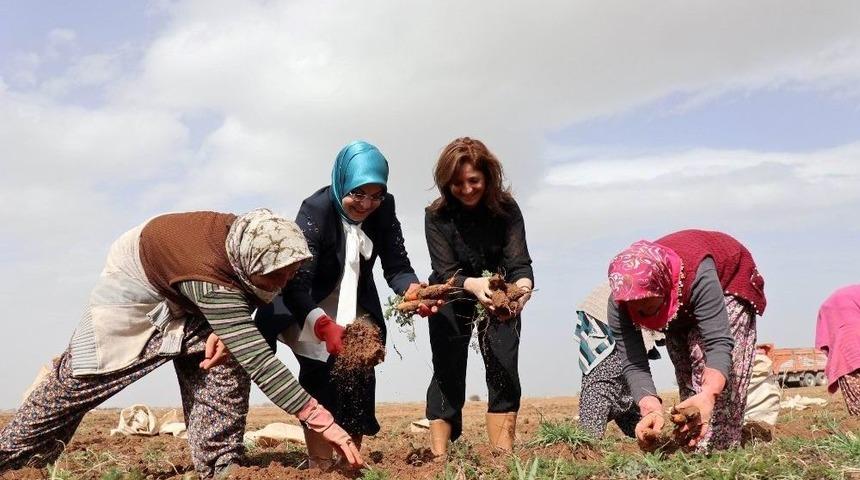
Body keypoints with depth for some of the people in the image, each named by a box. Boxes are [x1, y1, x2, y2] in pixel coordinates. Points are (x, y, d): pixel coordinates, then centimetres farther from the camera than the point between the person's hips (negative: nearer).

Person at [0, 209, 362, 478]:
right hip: (134, 285, -6)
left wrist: (220, 332, -23)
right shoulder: (208, 279, -45)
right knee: (82, 377, 2)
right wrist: (322, 421, -47)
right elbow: (258, 362, -46)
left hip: (183, 299, 6)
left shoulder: (248, 239, -26)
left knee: (226, 363, -15)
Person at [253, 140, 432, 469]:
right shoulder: (315, 211, -28)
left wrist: (414, 290, -35)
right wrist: (325, 327, -50)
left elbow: (396, 265, -12)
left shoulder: (383, 209, -13)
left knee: (358, 384, -2)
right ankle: (321, 467, -7)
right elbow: (295, 284, -35)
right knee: (321, 386, -16)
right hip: (309, 315, -4)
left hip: (355, 314, 5)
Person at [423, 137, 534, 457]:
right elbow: (445, 273, -28)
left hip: (499, 299, 1)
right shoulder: (437, 216, -21)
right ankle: (439, 460, -6)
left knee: (505, 373, -9)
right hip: (451, 302, -1)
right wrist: (473, 286, -51)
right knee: (448, 375, -6)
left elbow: (519, 263, -26)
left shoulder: (506, 209, -19)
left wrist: (523, 286, -51)